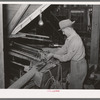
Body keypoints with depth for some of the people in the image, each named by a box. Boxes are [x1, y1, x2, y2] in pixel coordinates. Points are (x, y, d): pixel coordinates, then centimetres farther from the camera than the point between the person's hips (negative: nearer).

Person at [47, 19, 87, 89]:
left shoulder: (75, 41, -30)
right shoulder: (70, 38, 1)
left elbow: (67, 57, -24)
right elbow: (64, 49, 10)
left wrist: (54, 55, -12)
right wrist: (53, 54, 2)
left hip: (78, 65, -9)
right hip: (74, 64, 9)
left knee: (75, 86, 6)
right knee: (72, 84, 21)